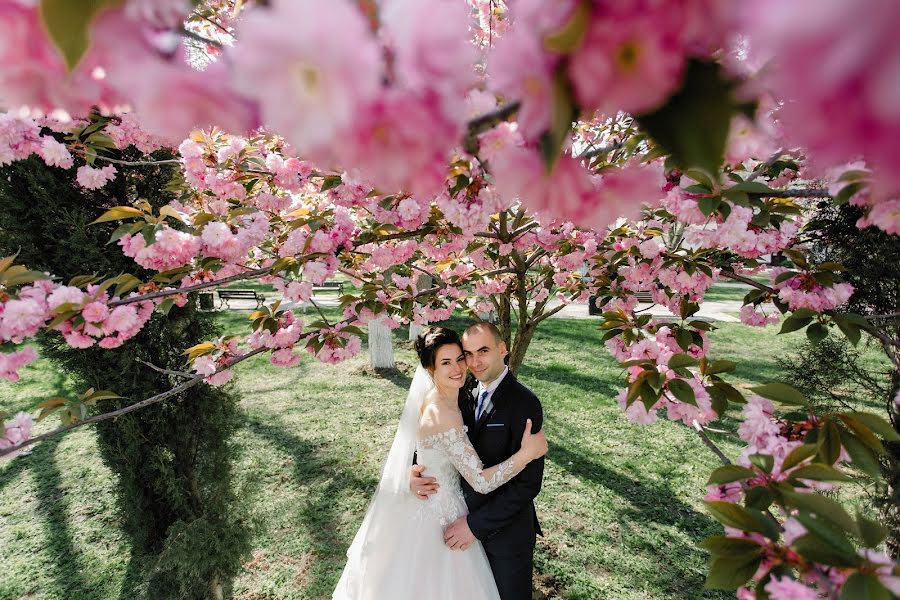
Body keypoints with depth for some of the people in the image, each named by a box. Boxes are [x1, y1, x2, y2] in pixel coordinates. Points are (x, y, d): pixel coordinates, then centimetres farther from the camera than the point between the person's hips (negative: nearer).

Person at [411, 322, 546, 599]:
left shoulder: (524, 403, -22)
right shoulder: (464, 392, -4)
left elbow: (528, 483, -22)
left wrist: (476, 524, -20)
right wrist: (415, 472, -19)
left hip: (506, 529, -5)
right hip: (467, 517, 5)